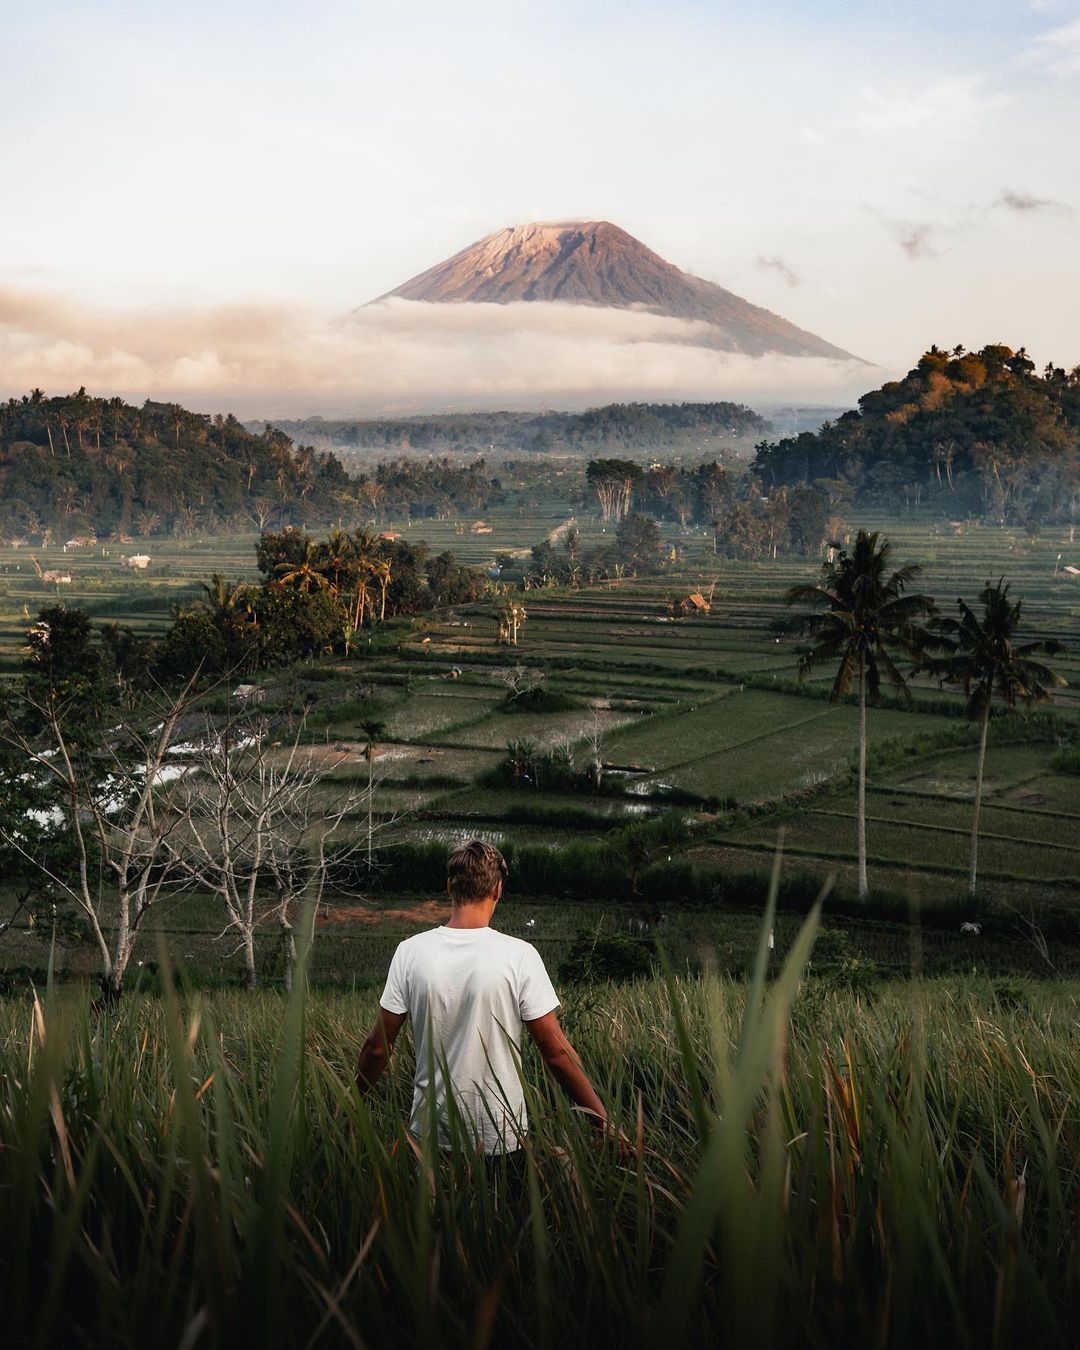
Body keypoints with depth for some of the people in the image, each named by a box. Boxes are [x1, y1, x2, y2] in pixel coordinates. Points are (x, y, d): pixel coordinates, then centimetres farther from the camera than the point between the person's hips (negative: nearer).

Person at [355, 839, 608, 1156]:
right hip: (503, 1139, -2)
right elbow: (557, 1053, -11)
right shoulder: (520, 955, -12)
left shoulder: (410, 952, -6)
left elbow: (377, 1046, -1)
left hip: (430, 1131, 2)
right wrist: (604, 1122, -1)